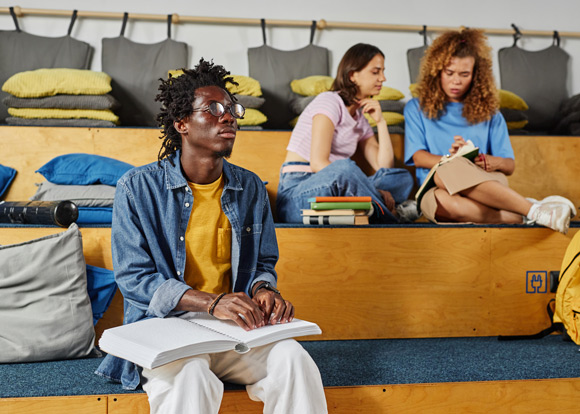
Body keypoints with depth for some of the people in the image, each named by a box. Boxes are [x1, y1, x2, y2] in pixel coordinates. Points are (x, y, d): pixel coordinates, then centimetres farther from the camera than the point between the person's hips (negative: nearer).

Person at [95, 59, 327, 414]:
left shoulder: (251, 188, 9)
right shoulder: (137, 188, -3)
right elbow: (133, 277, -9)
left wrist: (262, 290, -10)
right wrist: (211, 302, -23)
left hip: (236, 326, 4)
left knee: (294, 361, -25)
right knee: (191, 377, -36)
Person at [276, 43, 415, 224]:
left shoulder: (360, 119, 20)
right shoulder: (330, 101, -5)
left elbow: (384, 167, 9)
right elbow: (318, 163, -19)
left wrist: (380, 122, 5)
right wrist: (374, 192, -22)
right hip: (296, 194, -7)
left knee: (403, 178, -6)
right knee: (344, 168, -38)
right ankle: (389, 221, -21)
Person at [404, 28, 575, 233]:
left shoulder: (489, 113, 21)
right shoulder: (416, 108, 17)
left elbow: (510, 165, 16)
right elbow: (419, 157, 4)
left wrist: (495, 162, -9)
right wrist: (452, 160, -16)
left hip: (486, 182, 1)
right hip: (436, 190, 0)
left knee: (447, 172, -38)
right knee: (445, 202, -42)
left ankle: (532, 212, -37)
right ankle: (533, 212, -38)